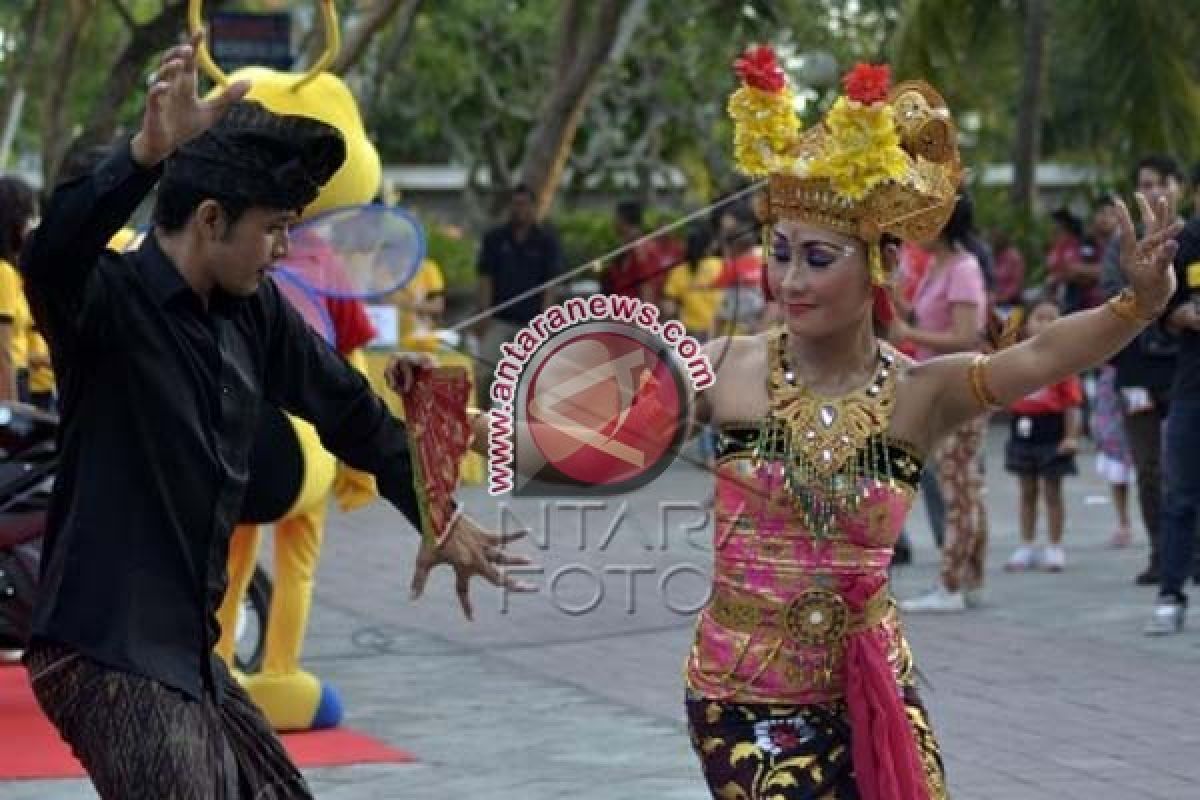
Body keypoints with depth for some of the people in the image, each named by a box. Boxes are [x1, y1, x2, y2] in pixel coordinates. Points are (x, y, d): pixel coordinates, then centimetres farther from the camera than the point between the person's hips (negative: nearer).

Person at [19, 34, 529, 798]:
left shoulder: (252, 312, 6)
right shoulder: (110, 300, -15)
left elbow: (346, 405, 19)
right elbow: (50, 256, -38)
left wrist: (437, 515, 26)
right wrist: (149, 152, -54)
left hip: (187, 649, 9)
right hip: (106, 652, -9)